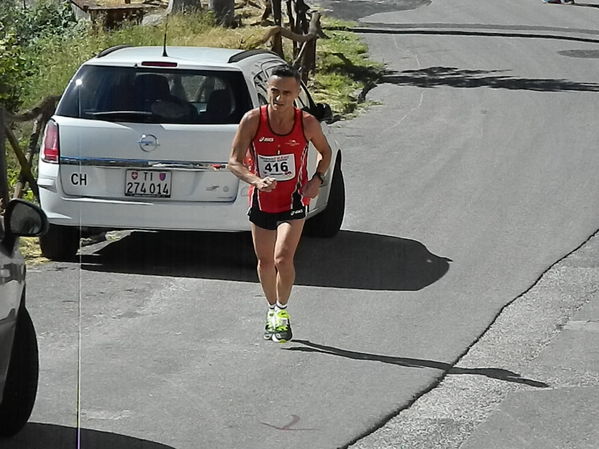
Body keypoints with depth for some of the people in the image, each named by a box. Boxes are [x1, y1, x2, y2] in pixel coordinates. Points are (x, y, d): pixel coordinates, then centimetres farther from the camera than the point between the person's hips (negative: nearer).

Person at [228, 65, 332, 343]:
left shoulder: (307, 123, -13)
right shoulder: (253, 120, -16)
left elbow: (325, 152, 7)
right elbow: (234, 161, -12)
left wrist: (317, 179, -10)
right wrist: (256, 180, -31)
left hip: (293, 201, -2)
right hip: (261, 201, 2)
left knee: (283, 259, -17)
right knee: (265, 261, 14)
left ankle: (282, 310, 6)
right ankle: (272, 309, 38)